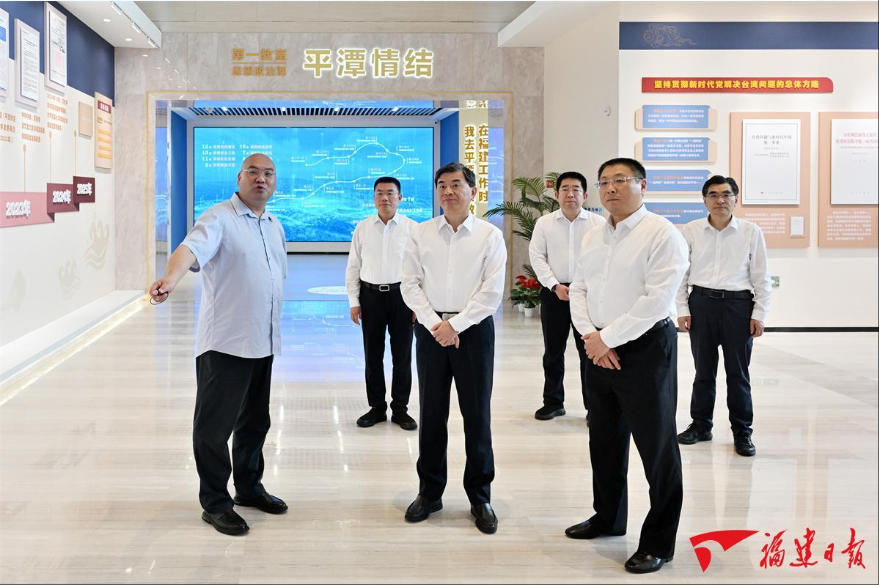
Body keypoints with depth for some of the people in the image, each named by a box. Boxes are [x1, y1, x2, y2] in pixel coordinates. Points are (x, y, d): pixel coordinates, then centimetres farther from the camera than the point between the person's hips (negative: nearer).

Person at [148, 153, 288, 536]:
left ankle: (249, 487, 34)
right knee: (215, 424, 1)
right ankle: (215, 503, 12)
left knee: (255, 421, 18)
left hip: (263, 343, 7)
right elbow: (191, 248, -29)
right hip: (224, 343, -7)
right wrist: (170, 278, -50)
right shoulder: (219, 218, -11)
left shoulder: (275, 226, 13)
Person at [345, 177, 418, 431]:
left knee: (402, 355, 6)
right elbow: (353, 267, 6)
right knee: (373, 354, 9)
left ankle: (400, 409, 19)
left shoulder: (411, 228, -4)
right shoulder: (362, 228, 3)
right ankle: (377, 407, 22)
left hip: (401, 295, -2)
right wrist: (354, 301, 2)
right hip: (371, 295, 2)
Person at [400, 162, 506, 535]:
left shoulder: (490, 236, -1)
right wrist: (435, 324, -10)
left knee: (477, 416, 3)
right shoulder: (420, 234, 5)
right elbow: (410, 285, 2)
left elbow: (492, 292, -6)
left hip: (474, 330, -2)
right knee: (431, 415, 8)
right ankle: (429, 492, 21)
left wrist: (455, 324, -13)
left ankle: (480, 496, 15)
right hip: (430, 330, 2)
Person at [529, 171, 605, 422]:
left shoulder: (598, 223, -1)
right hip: (554, 292, 2)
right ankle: (553, 402, 21)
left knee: (589, 351, 1)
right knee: (553, 351, 9)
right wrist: (555, 286, -9)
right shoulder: (544, 223, 4)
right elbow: (537, 257, 1)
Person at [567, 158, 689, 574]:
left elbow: (656, 300, -19)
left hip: (646, 348, -7)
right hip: (600, 349, 7)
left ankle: (658, 541, 12)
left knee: (656, 446, 0)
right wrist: (590, 336, -7)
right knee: (605, 440, 18)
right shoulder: (593, 238, 12)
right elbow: (578, 290, 11)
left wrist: (608, 339, -16)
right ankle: (608, 518, 36)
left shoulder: (661, 234, -12)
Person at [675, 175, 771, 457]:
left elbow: (761, 277, 2)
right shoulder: (691, 231, 1)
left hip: (738, 304, -1)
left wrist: (759, 314, -3)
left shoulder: (751, 232, 0)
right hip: (701, 303, 1)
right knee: (703, 369, 12)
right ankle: (701, 425, 24)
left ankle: (742, 431, 16)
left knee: (738, 371, 5)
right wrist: (682, 310, 0)